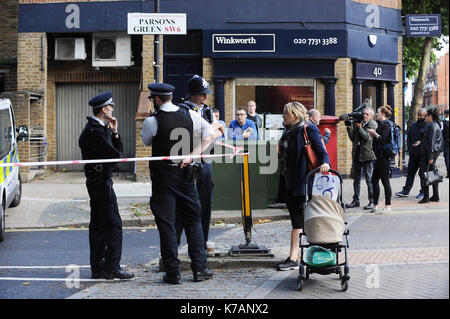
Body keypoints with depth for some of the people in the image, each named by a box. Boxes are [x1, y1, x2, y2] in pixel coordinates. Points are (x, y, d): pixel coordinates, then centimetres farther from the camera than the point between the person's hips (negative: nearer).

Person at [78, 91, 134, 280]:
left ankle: (98, 268, 15)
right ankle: (112, 268, -9)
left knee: (98, 225, 11)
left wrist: (114, 133, 2)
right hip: (100, 181, -11)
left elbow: (119, 150, 16)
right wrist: (116, 153, 2)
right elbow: (115, 155, -21)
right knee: (113, 224, -9)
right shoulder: (93, 131, -17)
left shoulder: (100, 128, 16)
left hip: (98, 181, 11)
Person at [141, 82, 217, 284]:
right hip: (186, 173, 3)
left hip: (163, 176, -3)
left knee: (166, 223, 2)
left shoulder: (152, 121, -10)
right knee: (193, 220, 12)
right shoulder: (190, 115, 2)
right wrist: (192, 154, -4)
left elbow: (146, 141, 8)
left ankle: (173, 273, 2)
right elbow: (211, 135, 3)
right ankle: (199, 269, 10)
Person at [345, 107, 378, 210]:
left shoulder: (373, 125, -3)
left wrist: (360, 127, -19)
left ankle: (372, 202, 0)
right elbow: (352, 138, 10)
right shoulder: (358, 122, 11)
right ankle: (356, 200, 20)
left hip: (367, 155, -6)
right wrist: (350, 127, -2)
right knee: (356, 179, 12)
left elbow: (367, 137, -15)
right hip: (356, 154, 6)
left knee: (369, 179, -4)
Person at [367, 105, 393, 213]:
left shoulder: (386, 124, -13)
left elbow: (383, 140, -21)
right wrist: (372, 133, 5)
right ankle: (375, 205, 16)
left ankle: (388, 206, 1)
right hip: (379, 156, 10)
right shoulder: (381, 124, 17)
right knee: (374, 180, 11)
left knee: (385, 181, -5)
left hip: (384, 157, -10)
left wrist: (374, 132, -10)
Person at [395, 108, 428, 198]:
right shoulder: (414, 125, 14)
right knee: (410, 172, 8)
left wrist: (421, 142, -21)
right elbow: (408, 137, 21)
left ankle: (423, 192, 11)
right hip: (413, 154, 6)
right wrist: (410, 148, 9)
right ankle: (406, 191, 11)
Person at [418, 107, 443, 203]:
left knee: (423, 173, -9)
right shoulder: (436, 125, 17)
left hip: (428, 152, -10)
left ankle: (426, 196, -10)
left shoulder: (432, 126, -14)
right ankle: (435, 196, 15)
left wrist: (430, 157, -21)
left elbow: (431, 141, -19)